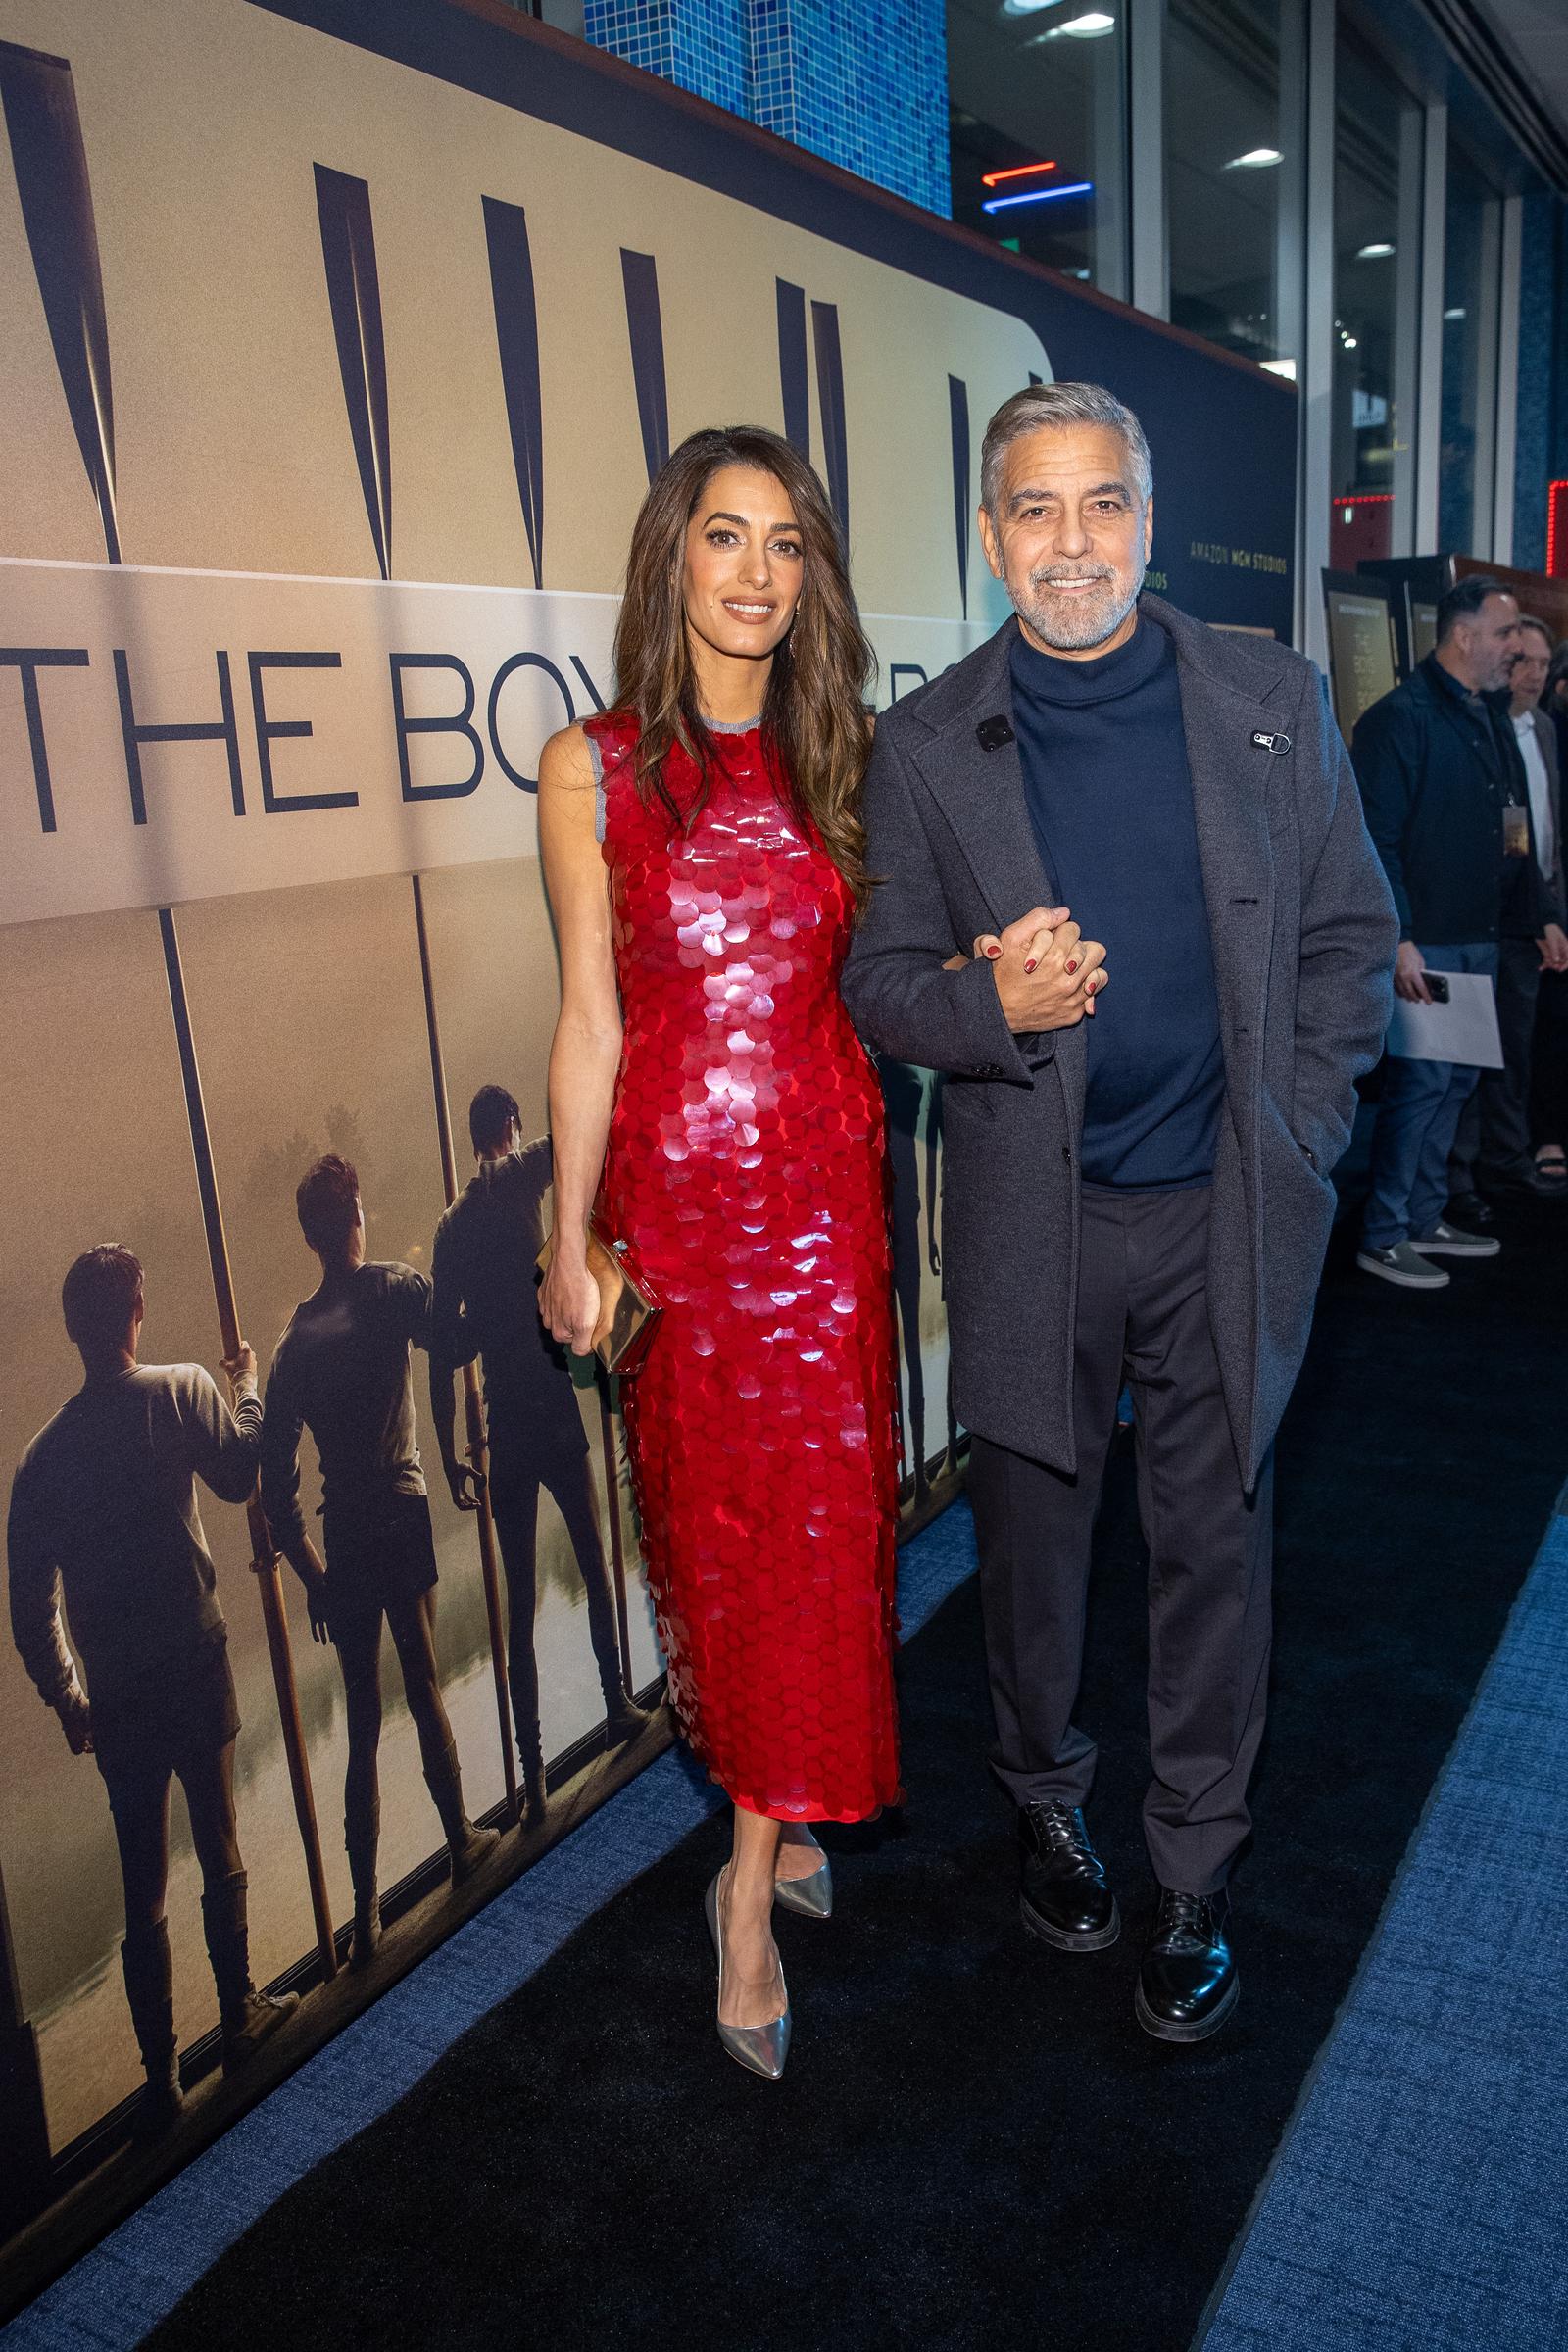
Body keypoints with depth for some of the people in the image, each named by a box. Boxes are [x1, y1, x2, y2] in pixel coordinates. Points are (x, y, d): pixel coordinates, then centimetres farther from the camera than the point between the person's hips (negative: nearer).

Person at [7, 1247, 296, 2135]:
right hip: (199, 1670, -1)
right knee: (222, 1860, 18)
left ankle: (163, 2080, 20)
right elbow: (241, 1475, 7)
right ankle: (240, 2018, 35)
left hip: (120, 1698, 1)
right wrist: (249, 1387, 21)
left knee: (145, 1895, 11)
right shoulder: (184, 1392, -13)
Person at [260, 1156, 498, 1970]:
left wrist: (310, 1573, 8)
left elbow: (275, 1477, -1)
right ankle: (461, 1840, 35)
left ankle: (366, 1914, 11)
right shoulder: (396, 1291, -7)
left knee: (363, 1727, 8)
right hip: (405, 1516, -1)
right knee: (424, 1691, 18)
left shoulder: (294, 1341, 0)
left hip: (344, 1539, 1)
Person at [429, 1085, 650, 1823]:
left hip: (505, 1430, 3)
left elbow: (442, 1353, 6)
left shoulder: (450, 1227, 8)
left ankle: (533, 1772, 9)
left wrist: (449, 1456, 9)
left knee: (519, 1602, 6)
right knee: (593, 1565, 18)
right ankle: (617, 1706, 32)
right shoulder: (521, 1178, -3)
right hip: (552, 1409, -3)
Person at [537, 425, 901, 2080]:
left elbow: (879, 977, 13)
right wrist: (568, 1237, 0)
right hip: (672, 1195, -1)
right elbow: (590, 1021, 0)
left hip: (822, 1189, 2)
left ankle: (752, 1884, 18)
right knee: (709, 1517, 9)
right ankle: (775, 1814, 33)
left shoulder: (846, 759, 5)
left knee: (810, 1516, 3)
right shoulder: (592, 768, -1)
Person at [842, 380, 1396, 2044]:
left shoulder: (1274, 704, 2)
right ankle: (1045, 1801, 40)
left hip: (1229, 1216, 1)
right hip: (1032, 1220, 0)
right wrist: (993, 1003, -20)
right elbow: (880, 982, 1)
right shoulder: (923, 746, 0)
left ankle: (1195, 1872, 29)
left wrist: (1300, 1136, -3)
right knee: (1030, 1534, 14)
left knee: (1215, 1545, 10)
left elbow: (1351, 935, 6)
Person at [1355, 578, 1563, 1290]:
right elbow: (1377, 839, -17)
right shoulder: (1401, 718, -11)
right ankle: (1382, 1237, 4)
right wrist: (1399, 939, -22)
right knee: (1420, 1082, -7)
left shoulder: (1491, 724, 17)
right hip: (1424, 944, -9)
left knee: (1456, 1081, 13)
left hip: (1479, 939, 9)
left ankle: (1427, 1218, 25)